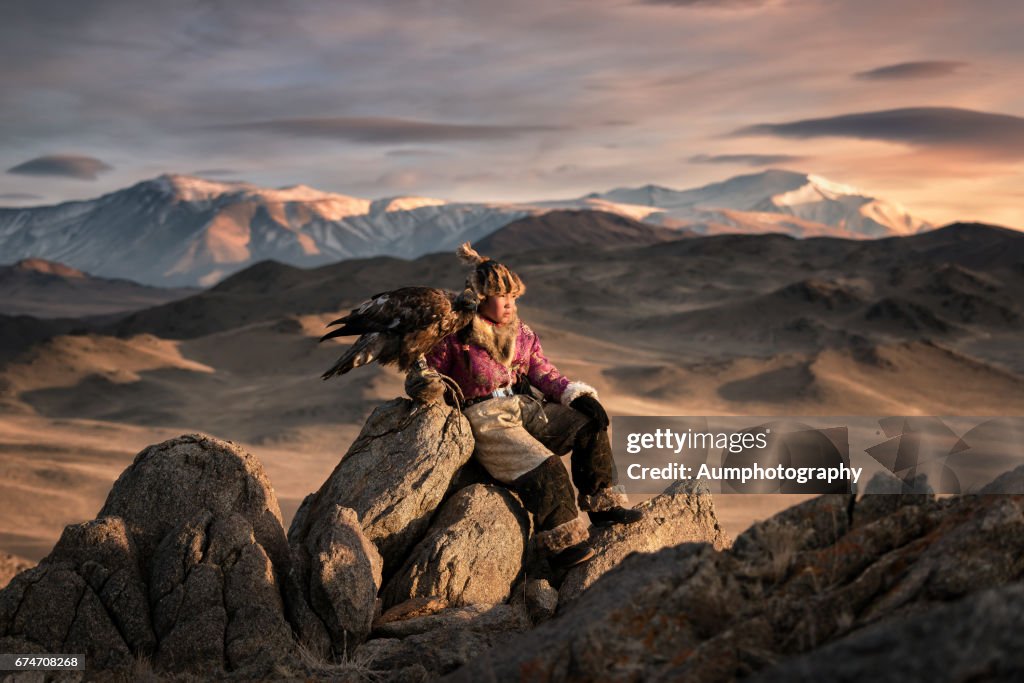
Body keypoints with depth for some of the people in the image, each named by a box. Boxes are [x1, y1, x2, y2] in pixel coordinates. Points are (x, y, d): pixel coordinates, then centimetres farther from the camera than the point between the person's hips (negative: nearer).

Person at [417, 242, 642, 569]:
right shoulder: (454, 336, -9)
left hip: (524, 406, 7)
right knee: (543, 465, -26)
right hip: (483, 417, -7)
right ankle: (562, 542, -16)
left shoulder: (519, 331, 11)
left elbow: (542, 371, 10)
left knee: (589, 422, -7)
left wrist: (575, 394, -4)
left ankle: (601, 503, 0)